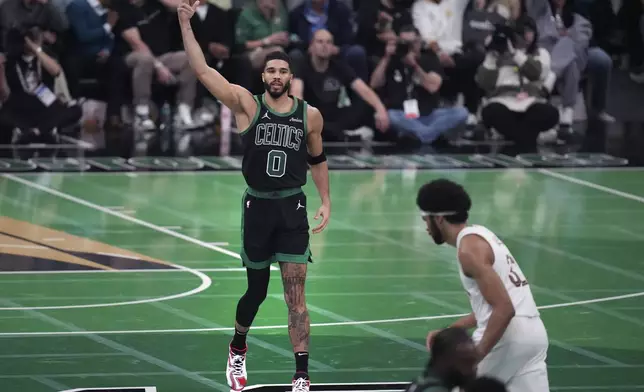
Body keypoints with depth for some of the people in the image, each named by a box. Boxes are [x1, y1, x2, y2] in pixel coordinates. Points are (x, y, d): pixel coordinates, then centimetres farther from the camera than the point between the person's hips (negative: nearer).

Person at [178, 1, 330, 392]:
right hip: (257, 207, 0)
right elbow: (203, 70, -12)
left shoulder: (310, 115, 1)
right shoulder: (247, 105, -5)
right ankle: (238, 351, 41)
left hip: (292, 207, 0)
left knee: (295, 294, -6)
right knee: (256, 290, 12)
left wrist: (326, 202, 10)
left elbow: (317, 160, 16)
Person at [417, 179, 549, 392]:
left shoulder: (469, 248, -11)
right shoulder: (480, 235, 19)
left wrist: (475, 356, -19)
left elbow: (504, 309, -21)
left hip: (507, 336, -9)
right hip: (534, 334, 9)